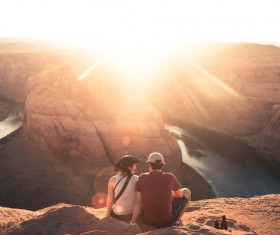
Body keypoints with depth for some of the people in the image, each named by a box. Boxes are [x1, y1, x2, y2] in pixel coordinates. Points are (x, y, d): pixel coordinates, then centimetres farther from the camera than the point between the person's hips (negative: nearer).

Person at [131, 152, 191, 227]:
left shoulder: (142, 178, -11)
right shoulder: (170, 177, -14)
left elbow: (138, 203, -13)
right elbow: (180, 194, 3)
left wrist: (132, 223, -10)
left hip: (148, 220, 2)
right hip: (167, 221, -2)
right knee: (186, 192, 19)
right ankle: (177, 220, 19)